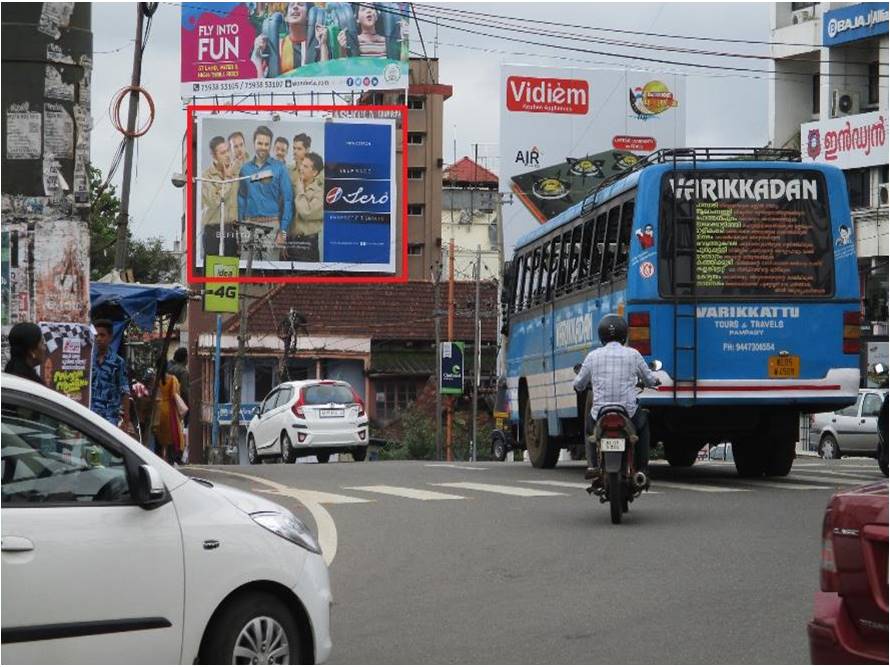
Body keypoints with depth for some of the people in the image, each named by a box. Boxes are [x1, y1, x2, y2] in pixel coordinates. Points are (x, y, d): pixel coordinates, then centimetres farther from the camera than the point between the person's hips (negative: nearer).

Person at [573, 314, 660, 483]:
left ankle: (592, 465, 21)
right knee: (643, 422, 33)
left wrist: (579, 386, 37)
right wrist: (655, 381, 39)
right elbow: (649, 379, 14)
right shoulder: (633, 355, 1)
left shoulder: (593, 356, 2)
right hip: (628, 414, -1)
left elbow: (579, 384, 11)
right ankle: (641, 468, 25)